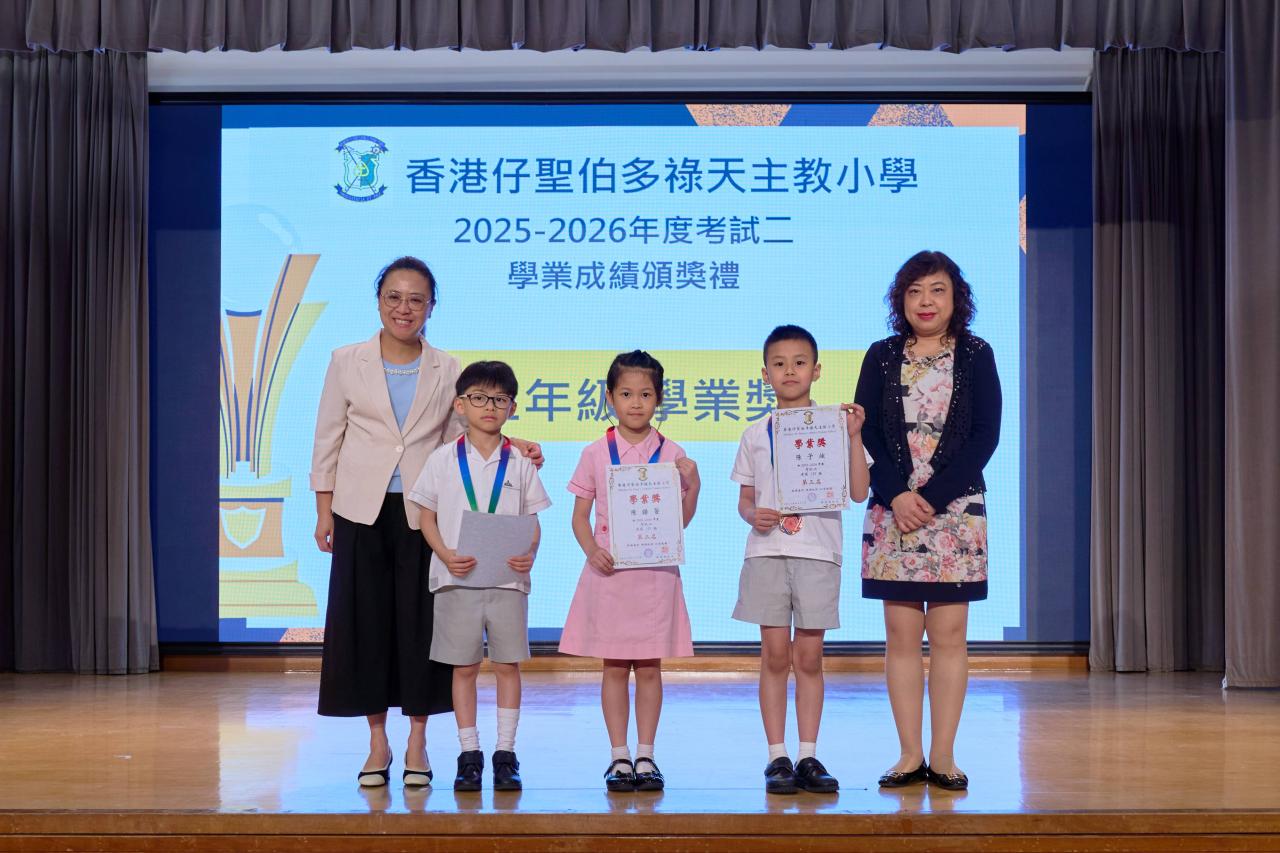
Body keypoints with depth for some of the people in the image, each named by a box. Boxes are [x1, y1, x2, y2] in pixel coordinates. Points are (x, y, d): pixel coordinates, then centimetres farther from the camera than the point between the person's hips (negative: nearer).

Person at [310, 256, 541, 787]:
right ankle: (378, 742, 16)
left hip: (424, 513, 0)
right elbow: (328, 439, 7)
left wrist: (510, 447, -9)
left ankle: (417, 743, 15)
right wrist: (324, 511, 3)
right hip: (362, 512, 0)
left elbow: (458, 436, 8)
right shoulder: (347, 362, 5)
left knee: (421, 621, 2)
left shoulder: (448, 371, 5)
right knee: (365, 620, 3)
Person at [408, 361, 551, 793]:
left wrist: (530, 554, -13)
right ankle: (469, 754, 14)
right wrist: (446, 555, -12)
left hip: (508, 579, 1)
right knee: (464, 667, 5)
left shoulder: (520, 462, 5)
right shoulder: (443, 460, 3)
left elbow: (531, 521, 7)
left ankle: (505, 753, 12)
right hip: (457, 578, 0)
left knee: (508, 665, 3)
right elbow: (428, 518, 5)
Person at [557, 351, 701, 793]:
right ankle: (619, 756, 13)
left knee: (649, 667, 5)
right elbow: (580, 515, 5)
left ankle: (645, 756, 14)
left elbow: (682, 520, 4)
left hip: (655, 570, 0)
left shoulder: (671, 454, 3)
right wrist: (592, 551, -11)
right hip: (609, 572, 0)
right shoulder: (595, 453, 3)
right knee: (615, 667, 5)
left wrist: (693, 484, -12)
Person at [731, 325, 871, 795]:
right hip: (768, 551, 1)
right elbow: (745, 498, 13)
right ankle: (777, 757, 7)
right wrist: (753, 515, -9)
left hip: (818, 552, -1)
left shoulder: (834, 426, 5)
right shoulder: (755, 434, 10)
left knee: (809, 657, 2)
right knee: (775, 655, 0)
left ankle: (808, 757, 10)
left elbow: (858, 492, -1)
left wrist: (854, 437, -10)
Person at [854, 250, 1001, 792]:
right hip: (893, 510, 1)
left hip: (955, 509, -1)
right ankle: (910, 755, 8)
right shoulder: (881, 356, 8)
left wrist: (931, 496, -12)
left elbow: (985, 436, -3)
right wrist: (896, 496, -12)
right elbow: (865, 433, 3)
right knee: (901, 634, 2)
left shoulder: (976, 356, 4)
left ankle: (942, 755, 7)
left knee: (948, 633, 0)